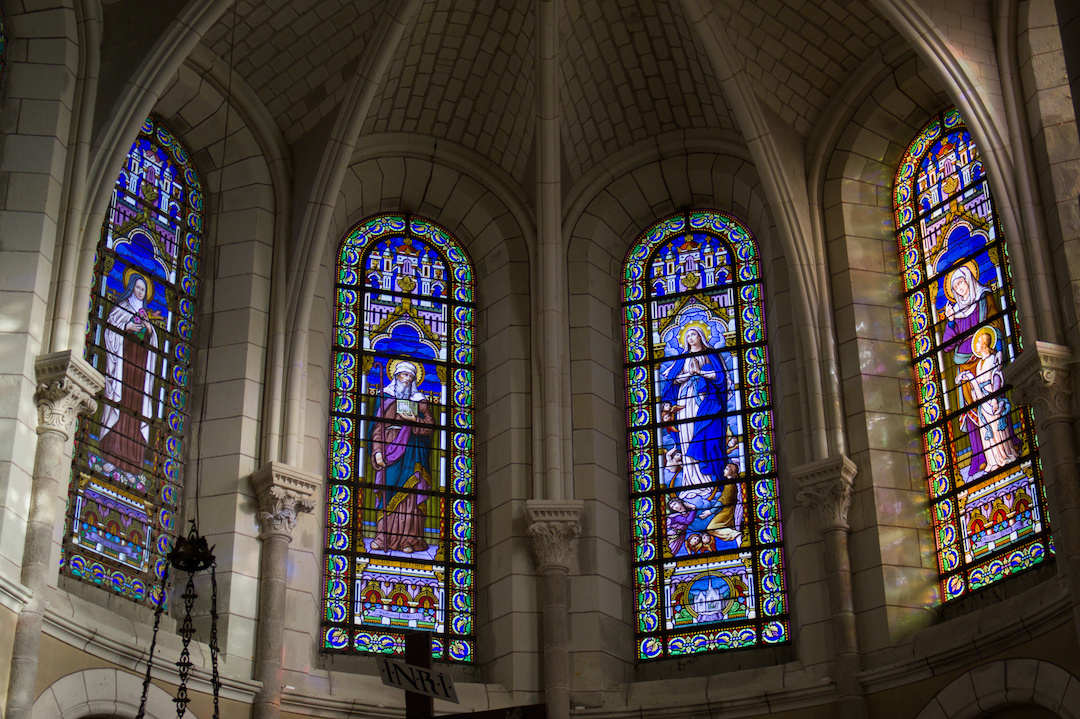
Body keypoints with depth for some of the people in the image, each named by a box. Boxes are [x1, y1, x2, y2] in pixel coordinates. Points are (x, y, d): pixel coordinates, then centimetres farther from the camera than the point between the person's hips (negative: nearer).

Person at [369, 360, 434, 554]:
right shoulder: (387, 399, 12)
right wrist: (377, 451, -5)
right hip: (389, 450, 0)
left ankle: (408, 540, -8)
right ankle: (383, 537, -7)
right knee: (387, 493, -7)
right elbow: (378, 427, 7)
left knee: (409, 495, -6)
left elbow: (430, 426, 10)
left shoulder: (419, 401, 15)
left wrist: (416, 421, -9)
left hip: (411, 453, 0)